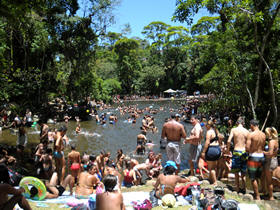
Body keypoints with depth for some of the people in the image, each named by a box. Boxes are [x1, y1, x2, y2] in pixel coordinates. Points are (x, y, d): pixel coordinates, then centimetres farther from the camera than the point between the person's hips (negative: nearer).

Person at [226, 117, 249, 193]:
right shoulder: (247, 131, 3)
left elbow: (229, 141, -11)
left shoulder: (233, 130, -4)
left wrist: (227, 149, 4)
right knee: (243, 173, 14)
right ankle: (243, 189, 19)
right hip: (245, 152, 3)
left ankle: (237, 189, 10)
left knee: (236, 172, 8)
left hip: (237, 151, -3)